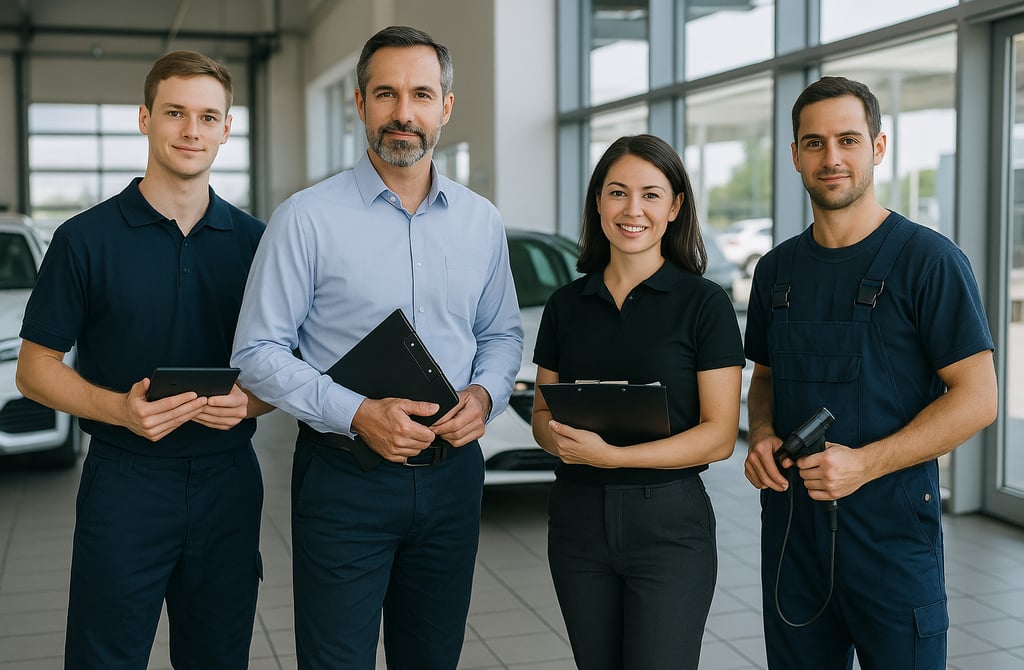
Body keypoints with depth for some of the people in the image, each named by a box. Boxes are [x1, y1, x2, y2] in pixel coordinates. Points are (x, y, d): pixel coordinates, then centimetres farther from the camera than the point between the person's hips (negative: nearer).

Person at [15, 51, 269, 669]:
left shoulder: (254, 240, 6)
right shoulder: (87, 239, -3)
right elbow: (35, 369, 0)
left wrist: (249, 402, -11)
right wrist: (121, 409, -18)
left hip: (228, 484, 3)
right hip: (125, 484, -2)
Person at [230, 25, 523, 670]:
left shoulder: (482, 222, 6)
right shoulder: (307, 218, -8)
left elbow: (502, 334, 16)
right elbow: (259, 353, -8)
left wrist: (485, 394, -6)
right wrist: (357, 413, -21)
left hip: (452, 470, 4)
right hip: (344, 477, -4)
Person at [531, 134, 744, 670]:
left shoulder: (704, 303, -5)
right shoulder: (566, 304, 7)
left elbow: (719, 437, -9)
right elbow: (541, 414, 13)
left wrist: (613, 456, -20)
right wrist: (561, 436, -11)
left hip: (670, 520, -4)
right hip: (578, 519, 4)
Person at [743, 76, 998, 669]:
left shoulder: (929, 260, -8)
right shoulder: (778, 269, 9)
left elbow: (977, 398, -11)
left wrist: (865, 463, -20)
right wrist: (762, 437, -2)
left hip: (894, 530, -4)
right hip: (790, 526, 5)